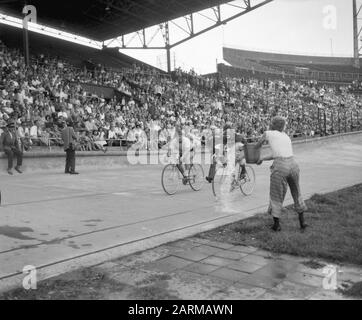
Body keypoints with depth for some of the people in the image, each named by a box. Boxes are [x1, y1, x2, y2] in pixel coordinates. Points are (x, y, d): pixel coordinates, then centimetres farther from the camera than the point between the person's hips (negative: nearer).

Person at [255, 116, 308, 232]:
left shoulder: (268, 133, 10)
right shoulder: (286, 136, 24)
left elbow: (257, 145, 26)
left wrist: (260, 146, 50)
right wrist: (263, 158, 37)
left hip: (280, 167, -5)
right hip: (293, 165, 5)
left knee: (276, 196, 12)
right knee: (296, 193, 23)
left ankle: (276, 224, 19)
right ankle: (302, 222, 29)